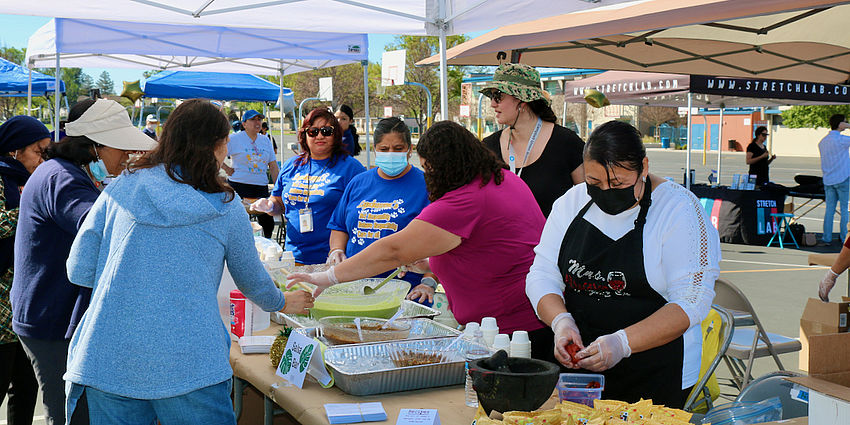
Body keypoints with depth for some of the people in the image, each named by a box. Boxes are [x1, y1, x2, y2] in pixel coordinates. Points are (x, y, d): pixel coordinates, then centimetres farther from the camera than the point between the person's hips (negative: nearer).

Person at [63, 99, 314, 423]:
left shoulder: (120, 188, 3)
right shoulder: (226, 207, 1)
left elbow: (78, 271, 3)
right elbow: (252, 281, 15)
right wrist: (282, 303, 36)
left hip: (109, 360, 2)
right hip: (190, 367, -2)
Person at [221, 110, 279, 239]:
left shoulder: (265, 140, 12)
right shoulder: (234, 139, -3)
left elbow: (273, 165, 13)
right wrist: (227, 169, -6)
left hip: (261, 187, 4)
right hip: (239, 186, -4)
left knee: (268, 223, 3)